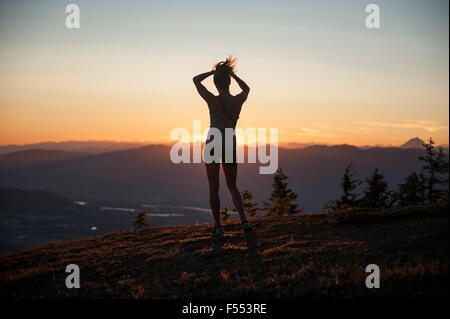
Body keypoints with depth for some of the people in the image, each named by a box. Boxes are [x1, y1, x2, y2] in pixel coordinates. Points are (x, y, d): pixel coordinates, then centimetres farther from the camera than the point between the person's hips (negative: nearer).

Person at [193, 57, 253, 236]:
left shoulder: (213, 101, -13)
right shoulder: (238, 100, -5)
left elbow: (196, 80, 1)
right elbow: (246, 88, 20)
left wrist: (214, 71, 2)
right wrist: (231, 73, 14)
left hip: (213, 144, -3)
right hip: (230, 145, 3)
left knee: (214, 188, 5)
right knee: (232, 186, 16)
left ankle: (217, 226, 2)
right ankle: (244, 220, 1)